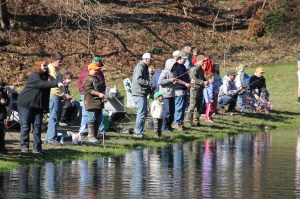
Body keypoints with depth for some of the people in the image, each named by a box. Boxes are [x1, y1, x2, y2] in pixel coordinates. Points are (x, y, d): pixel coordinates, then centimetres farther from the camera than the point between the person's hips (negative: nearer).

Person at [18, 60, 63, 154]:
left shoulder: (46, 76, 11)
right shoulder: (34, 76, -16)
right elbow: (41, 84, -30)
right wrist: (56, 84, -37)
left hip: (38, 105, 7)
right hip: (26, 104, -7)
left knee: (37, 126, 2)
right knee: (25, 125, -3)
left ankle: (37, 147, 2)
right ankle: (24, 146, 2)